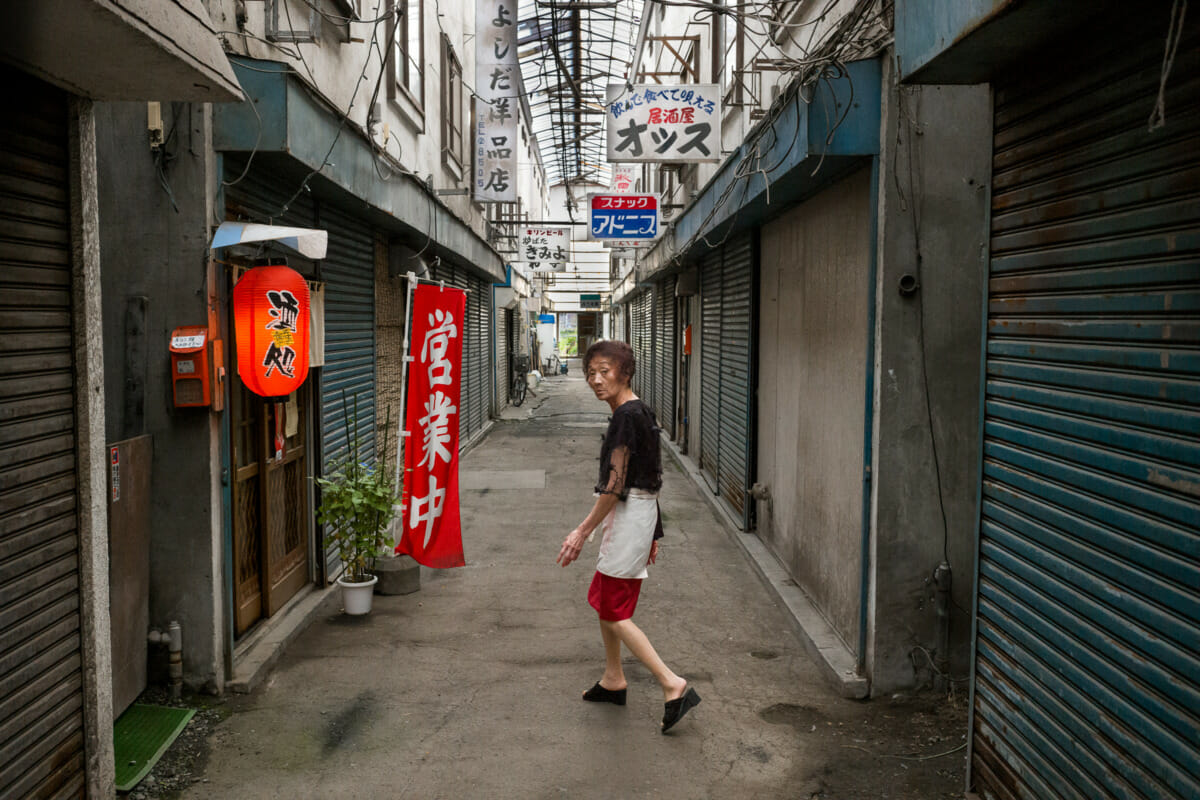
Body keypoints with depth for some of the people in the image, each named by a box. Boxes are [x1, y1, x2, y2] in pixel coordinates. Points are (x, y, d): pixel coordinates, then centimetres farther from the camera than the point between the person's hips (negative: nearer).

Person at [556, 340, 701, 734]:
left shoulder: (626, 416, -19)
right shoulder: (640, 413, 12)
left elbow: (616, 484, -21)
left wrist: (583, 531, -16)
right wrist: (652, 532, 22)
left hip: (629, 515, -10)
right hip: (639, 513, 10)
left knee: (614, 611, -4)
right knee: (603, 598, 20)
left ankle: (673, 685, -6)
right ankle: (613, 680, 33)